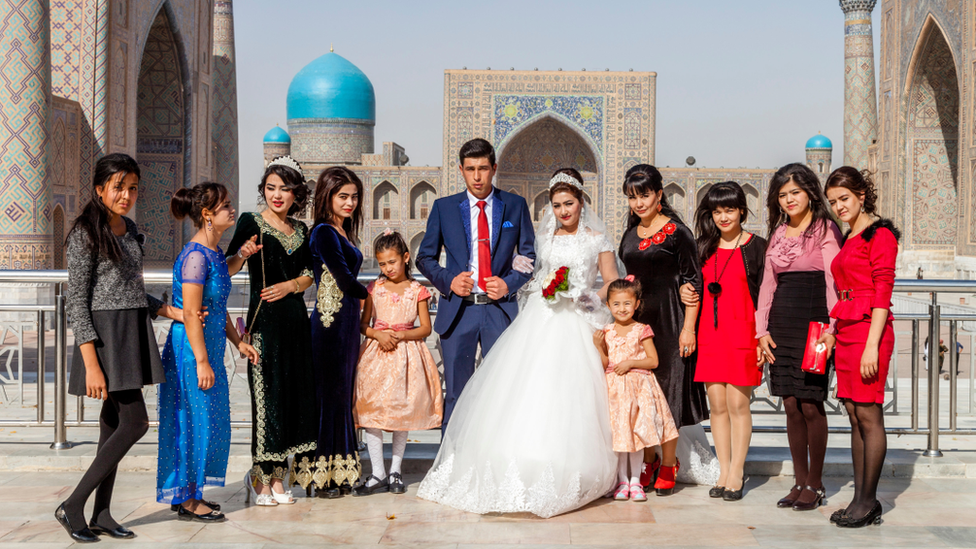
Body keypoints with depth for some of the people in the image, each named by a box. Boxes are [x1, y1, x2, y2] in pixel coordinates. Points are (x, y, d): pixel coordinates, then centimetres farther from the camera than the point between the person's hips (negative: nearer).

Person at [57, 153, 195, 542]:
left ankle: (101, 514, 15)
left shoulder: (130, 231, 13)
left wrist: (172, 312, 8)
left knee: (114, 421, 9)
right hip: (105, 333, -8)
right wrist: (91, 363, -19)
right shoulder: (85, 235, -11)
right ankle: (72, 506, -3)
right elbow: (76, 302, -14)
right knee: (136, 422, -11)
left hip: (133, 334, 8)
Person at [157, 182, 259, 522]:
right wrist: (202, 362, -22)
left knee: (209, 422, 14)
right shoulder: (196, 256, -18)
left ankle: (190, 495, 24)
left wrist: (238, 342, 18)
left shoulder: (215, 253, 11)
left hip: (209, 346, 10)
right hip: (191, 348, -10)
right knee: (193, 421, -2)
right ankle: (187, 502, 8)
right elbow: (191, 313, -21)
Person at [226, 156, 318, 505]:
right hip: (264, 319, -5)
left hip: (296, 319, 5)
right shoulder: (251, 223, -2)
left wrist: (291, 285, -4)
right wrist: (242, 254, -28)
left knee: (295, 395, 5)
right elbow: (227, 269, -9)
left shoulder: (300, 230, 14)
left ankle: (277, 479, 15)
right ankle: (262, 479, 5)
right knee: (267, 396, -5)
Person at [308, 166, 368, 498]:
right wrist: (366, 294, 2)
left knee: (342, 394, 11)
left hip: (346, 321, 9)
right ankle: (325, 478, 3)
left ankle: (340, 474, 17)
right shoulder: (324, 232, -11)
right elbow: (344, 277, -15)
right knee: (330, 394, -4)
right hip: (331, 322, -9)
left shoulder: (343, 233, 16)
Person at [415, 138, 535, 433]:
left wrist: (509, 283, -8)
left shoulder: (515, 205, 6)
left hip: (500, 309, 0)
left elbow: (529, 255, 9)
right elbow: (425, 257, 10)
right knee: (456, 394, 4)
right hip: (458, 310, 0)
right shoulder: (444, 207, 6)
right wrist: (448, 281, -8)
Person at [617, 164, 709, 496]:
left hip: (668, 319, -6)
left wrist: (688, 328, -13)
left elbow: (693, 282, -8)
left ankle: (668, 465, 9)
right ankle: (647, 461, 17)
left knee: (668, 387, -1)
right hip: (636, 318, 6)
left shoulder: (677, 232, -7)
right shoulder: (630, 234, 12)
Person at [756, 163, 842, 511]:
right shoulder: (778, 234, 15)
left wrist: (831, 328, -16)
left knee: (811, 405, -4)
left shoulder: (825, 230, -2)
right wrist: (762, 329, 10)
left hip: (813, 321, -5)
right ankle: (799, 482, 14)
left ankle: (815, 485, 7)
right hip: (781, 322, 6)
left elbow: (834, 282, -8)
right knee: (791, 406, 6)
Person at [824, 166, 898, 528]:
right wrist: (836, 335, 15)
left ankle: (868, 503, -1)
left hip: (869, 330, -9)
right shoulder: (848, 239, 19)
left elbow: (882, 293, -13)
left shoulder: (880, 234, -7)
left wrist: (872, 345, -19)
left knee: (869, 415, -6)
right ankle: (861, 499, 11)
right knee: (855, 416, 8)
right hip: (846, 330, 9)